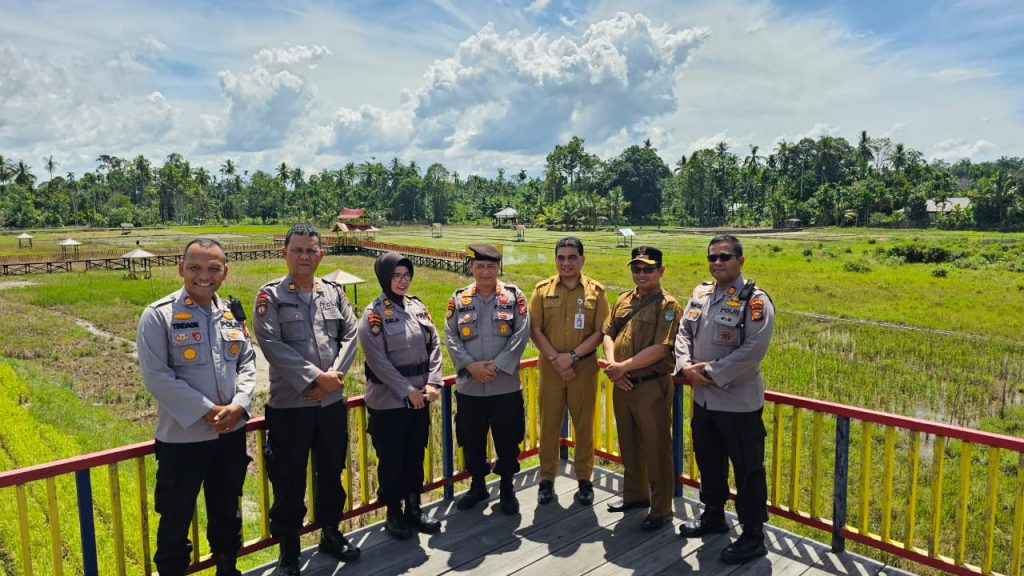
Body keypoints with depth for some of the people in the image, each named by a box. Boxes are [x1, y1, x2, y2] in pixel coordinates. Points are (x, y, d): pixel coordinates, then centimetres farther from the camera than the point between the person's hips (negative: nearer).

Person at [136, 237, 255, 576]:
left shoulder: (232, 312, 3)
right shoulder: (158, 315, -11)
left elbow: (247, 361, 6)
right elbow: (156, 376, -15)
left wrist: (239, 405, -11)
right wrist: (208, 410, -18)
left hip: (232, 433, 5)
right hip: (182, 437, -4)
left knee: (227, 511, 21)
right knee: (176, 519, 11)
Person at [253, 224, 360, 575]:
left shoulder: (334, 292, 6)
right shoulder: (271, 295, -6)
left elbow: (350, 335, 2)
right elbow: (272, 344, -16)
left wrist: (335, 375, -12)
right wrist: (315, 377, -19)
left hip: (332, 402, 4)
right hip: (290, 404, -4)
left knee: (331, 474, 17)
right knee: (289, 484, 7)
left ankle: (331, 534, 36)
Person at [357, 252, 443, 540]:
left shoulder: (418, 307, 6)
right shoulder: (374, 313, -11)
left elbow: (434, 345, 5)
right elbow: (377, 359, -15)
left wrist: (433, 383, -6)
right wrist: (407, 390, -15)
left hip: (420, 397, 5)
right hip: (388, 400, -5)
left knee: (416, 455, 15)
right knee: (392, 459, 6)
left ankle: (414, 508, 30)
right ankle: (394, 514, 23)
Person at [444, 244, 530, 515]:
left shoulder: (514, 296, -1)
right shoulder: (459, 299, 4)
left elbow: (521, 334, -7)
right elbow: (450, 336, 0)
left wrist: (497, 365, -15)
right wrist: (470, 365, -14)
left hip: (506, 385, -1)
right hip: (469, 386, 2)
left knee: (507, 441, 9)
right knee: (472, 441, 13)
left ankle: (507, 488, 29)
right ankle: (477, 485, 34)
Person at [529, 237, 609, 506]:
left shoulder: (595, 291, 0)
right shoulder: (542, 290, 2)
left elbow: (600, 331, -4)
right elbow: (535, 330, -2)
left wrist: (573, 356, -14)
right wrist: (555, 359, -12)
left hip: (584, 367, 0)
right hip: (550, 367, 1)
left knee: (584, 424, 8)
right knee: (549, 424, 8)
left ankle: (584, 479, 23)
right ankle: (547, 479, 22)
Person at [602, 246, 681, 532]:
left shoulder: (667, 305, -10)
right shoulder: (623, 300, 10)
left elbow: (660, 348, -19)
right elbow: (608, 334, 8)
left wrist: (623, 367, -19)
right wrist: (612, 364, -10)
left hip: (652, 387, -7)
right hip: (622, 386, 7)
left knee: (656, 449, 4)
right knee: (629, 444, 20)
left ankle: (661, 509, 18)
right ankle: (635, 495, 38)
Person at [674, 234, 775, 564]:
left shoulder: (755, 300, -14)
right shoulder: (700, 294, 7)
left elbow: (752, 350, -22)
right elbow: (684, 332, 8)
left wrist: (711, 372, -20)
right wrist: (686, 366, -10)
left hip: (738, 401, -7)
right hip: (703, 397, 7)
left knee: (747, 470, 5)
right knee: (708, 461, 22)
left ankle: (753, 536, 20)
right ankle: (713, 516, 41)